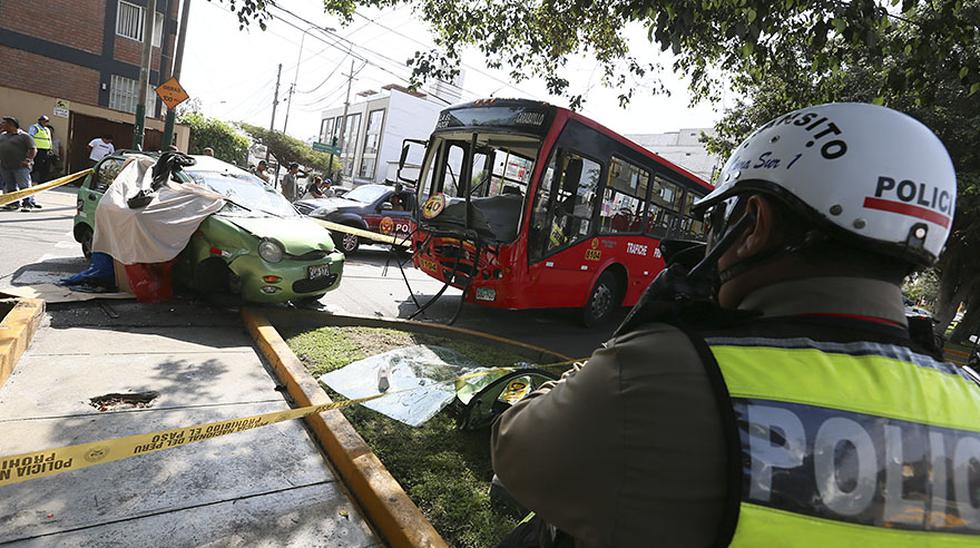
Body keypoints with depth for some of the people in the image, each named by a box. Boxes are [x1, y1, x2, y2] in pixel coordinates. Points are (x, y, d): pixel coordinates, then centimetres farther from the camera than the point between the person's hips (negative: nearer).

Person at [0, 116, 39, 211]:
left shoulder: (24, 136, -4)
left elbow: (33, 149, -8)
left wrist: (28, 160, -16)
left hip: (20, 167, -7)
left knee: (24, 186, -7)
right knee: (10, 187, 10)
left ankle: (28, 204, -3)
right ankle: (14, 203, 17)